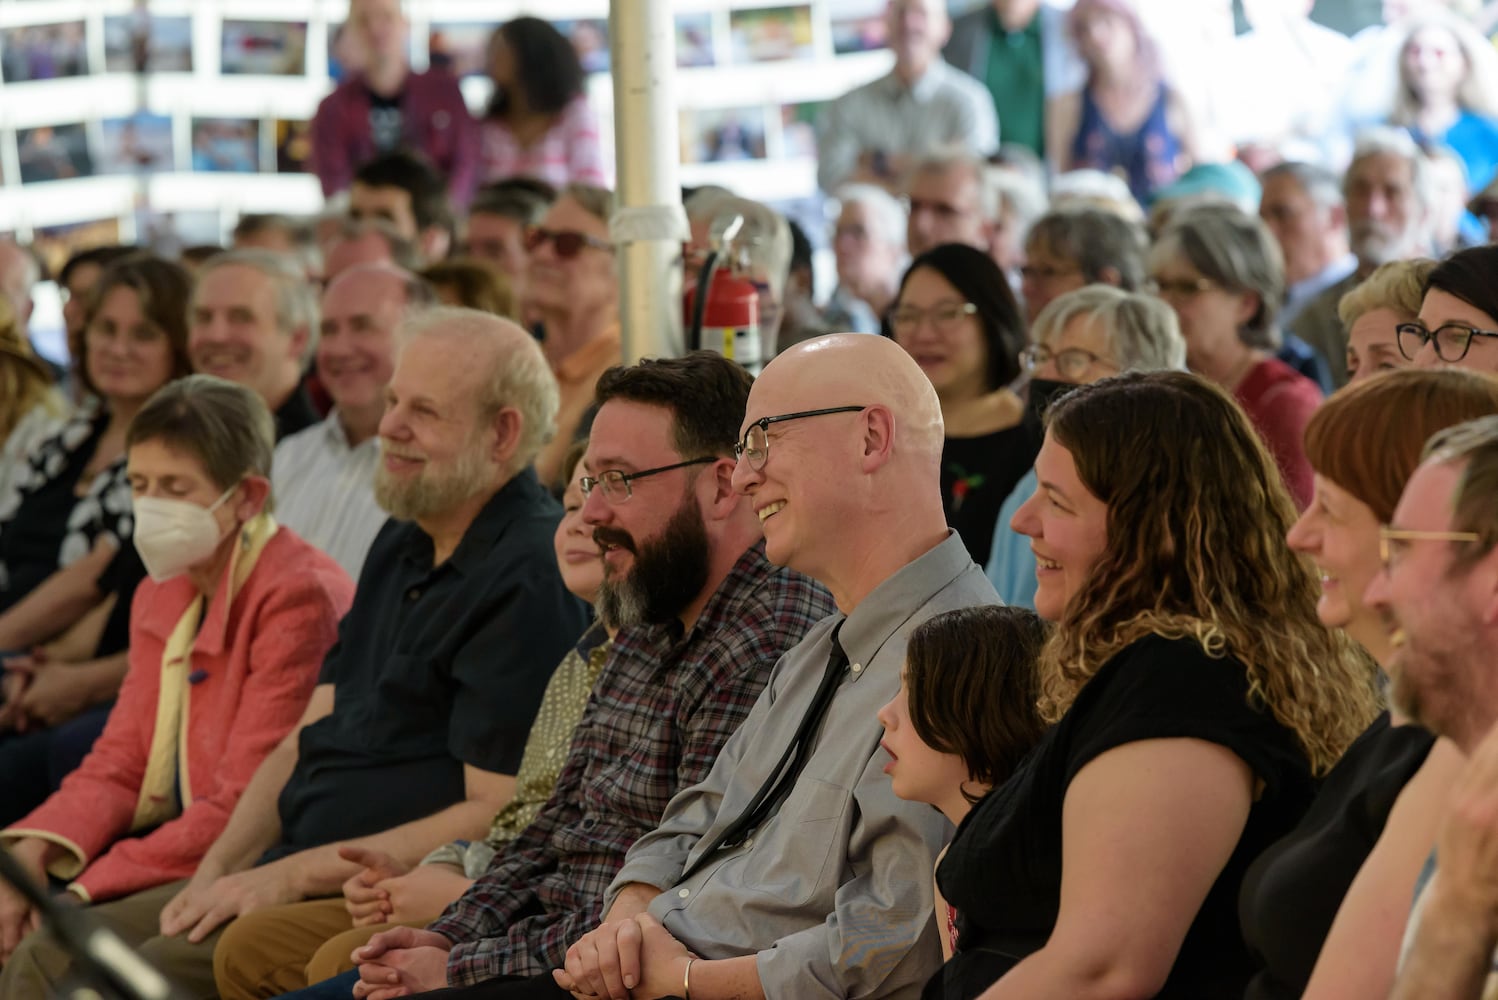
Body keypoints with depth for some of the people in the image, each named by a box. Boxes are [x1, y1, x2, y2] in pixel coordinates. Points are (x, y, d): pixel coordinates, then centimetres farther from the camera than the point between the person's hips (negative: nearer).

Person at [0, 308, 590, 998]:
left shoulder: (529, 583, -15)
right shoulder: (403, 545, 16)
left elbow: (495, 818, -20)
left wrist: (294, 875, -17)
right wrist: (218, 870, 2)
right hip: (286, 871, 10)